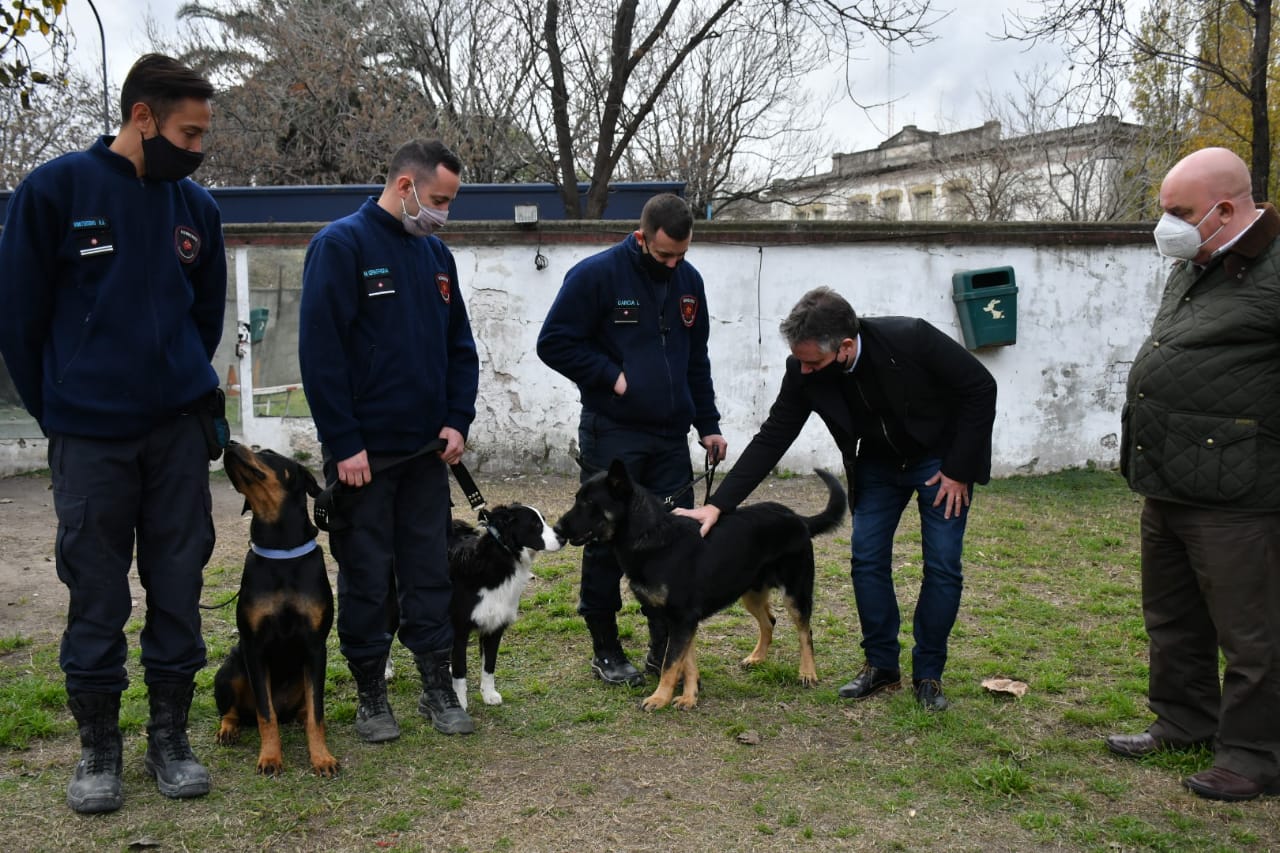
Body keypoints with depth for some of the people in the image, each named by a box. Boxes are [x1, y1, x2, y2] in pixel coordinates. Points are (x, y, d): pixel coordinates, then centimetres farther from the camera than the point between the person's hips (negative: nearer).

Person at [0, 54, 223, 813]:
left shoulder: (197, 206, 5)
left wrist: (187, 390, 15)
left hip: (178, 430, 3)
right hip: (90, 436, -3)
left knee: (179, 586, 7)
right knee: (97, 597, 5)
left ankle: (171, 736, 21)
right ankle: (99, 746, 21)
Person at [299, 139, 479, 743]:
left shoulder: (436, 254, 10)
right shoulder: (341, 245, -9)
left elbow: (459, 346, 14)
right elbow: (320, 350, -14)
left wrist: (457, 421, 1)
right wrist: (343, 444, -16)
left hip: (426, 448, 6)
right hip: (362, 452, -5)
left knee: (429, 571, 10)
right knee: (366, 578, 5)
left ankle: (438, 689, 21)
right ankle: (371, 697, 19)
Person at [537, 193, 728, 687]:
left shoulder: (689, 281, 9)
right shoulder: (596, 275, -10)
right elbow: (554, 342, -9)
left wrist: (708, 424, 11)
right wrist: (612, 377, -15)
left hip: (671, 436, 5)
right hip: (611, 437, -5)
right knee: (608, 542, 2)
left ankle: (667, 651, 19)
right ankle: (605, 651, 16)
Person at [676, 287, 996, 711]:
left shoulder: (911, 338, -33)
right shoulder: (804, 372, -21)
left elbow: (981, 387, -21)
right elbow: (771, 439, -14)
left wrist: (958, 469, -19)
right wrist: (718, 504, -20)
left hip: (941, 459, -3)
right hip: (877, 465, 4)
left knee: (942, 566, -5)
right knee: (867, 560, -2)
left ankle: (928, 675, 9)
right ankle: (881, 667, 13)